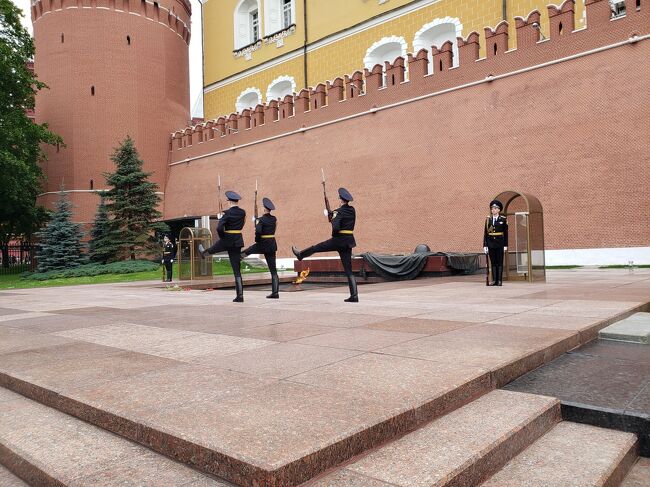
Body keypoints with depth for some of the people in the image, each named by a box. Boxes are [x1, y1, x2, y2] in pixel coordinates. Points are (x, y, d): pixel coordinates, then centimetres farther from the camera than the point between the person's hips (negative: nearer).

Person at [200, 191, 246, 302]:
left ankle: (204, 252, 68)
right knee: (237, 269, 4)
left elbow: (219, 228, -22)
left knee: (214, 247, 33)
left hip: (227, 241, -4)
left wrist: (222, 237, -4)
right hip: (238, 242, 4)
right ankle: (240, 295, 1)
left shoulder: (227, 213, -13)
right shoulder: (243, 212, 4)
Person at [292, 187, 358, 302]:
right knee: (348, 270, 5)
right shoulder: (352, 210, 9)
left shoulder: (339, 212, -12)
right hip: (348, 242, 6)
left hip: (338, 240, -6)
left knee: (316, 247, 20)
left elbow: (335, 227, -24)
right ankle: (354, 296, -1)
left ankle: (300, 254, 46)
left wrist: (333, 218, -2)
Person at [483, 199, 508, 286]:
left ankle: (499, 280, 4)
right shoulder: (488, 219, 6)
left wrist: (505, 245, -4)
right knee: (493, 262, 5)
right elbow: (485, 233, 4)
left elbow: (505, 233, 1)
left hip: (500, 243, -2)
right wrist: (485, 245, 0)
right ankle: (494, 280, 8)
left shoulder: (503, 219, 1)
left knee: (500, 262, 1)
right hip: (491, 243, 2)